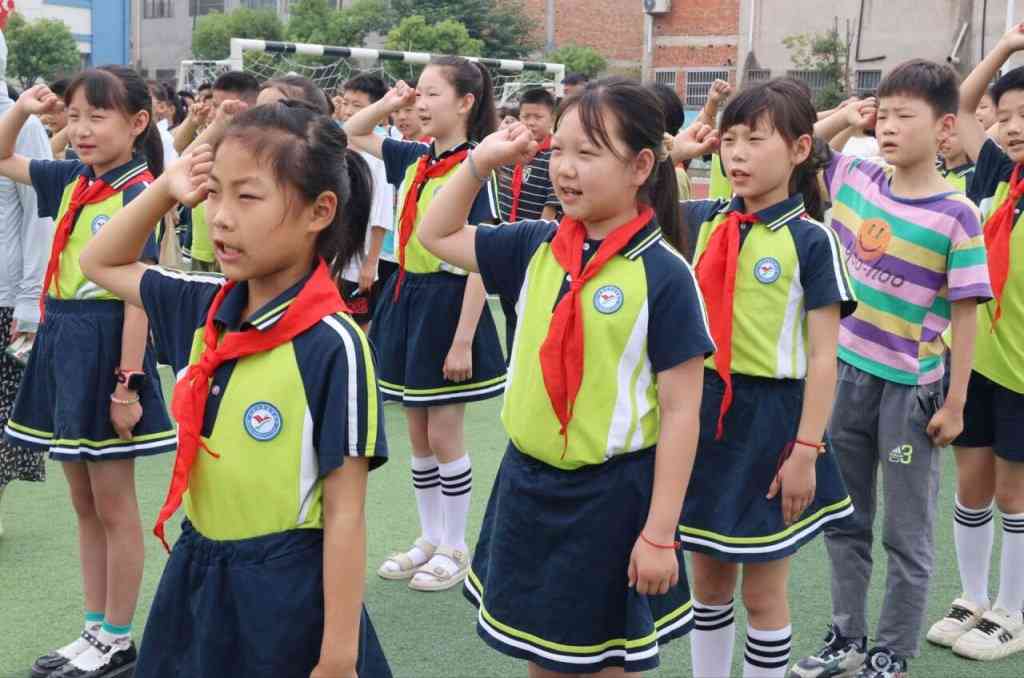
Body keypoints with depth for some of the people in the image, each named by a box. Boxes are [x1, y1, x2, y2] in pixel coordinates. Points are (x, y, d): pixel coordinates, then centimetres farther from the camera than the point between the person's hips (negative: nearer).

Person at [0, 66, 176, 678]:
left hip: (107, 348, -8)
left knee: (113, 507, 4)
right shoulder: (72, 181, 8)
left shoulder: (137, 194, -14)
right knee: (84, 504, 15)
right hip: (63, 344, 8)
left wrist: (128, 383, -19)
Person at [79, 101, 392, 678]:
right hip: (195, 577, 6)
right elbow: (102, 264, 17)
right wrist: (166, 190, 2)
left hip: (286, 593, -6)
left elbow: (345, 517, -17)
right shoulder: (205, 309, -1)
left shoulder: (333, 345, -19)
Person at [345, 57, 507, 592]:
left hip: (448, 301, -7)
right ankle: (430, 538, 27)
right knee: (417, 436, 14)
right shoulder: (413, 160, 5)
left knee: (443, 436, 2)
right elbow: (350, 136, 21)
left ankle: (455, 548, 17)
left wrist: (463, 341, -20)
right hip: (407, 295, 7)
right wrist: (389, 103, 4)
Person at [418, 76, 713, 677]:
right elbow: (439, 235, 15)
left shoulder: (663, 274, -16)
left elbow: (681, 411, -14)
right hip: (527, 482, 5)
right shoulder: (537, 246, 0)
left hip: (611, 494, -5)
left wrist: (659, 533, -14)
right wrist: (481, 162, 0)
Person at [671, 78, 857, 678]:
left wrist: (806, 449, -16)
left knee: (763, 591, 8)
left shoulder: (810, 240, -11)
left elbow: (823, 357, -12)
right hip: (704, 407, 5)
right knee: (708, 580, 16)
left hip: (771, 415, -4)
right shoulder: (706, 221, 2)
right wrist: (675, 153, -1)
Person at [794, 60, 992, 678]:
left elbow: (965, 313, -11)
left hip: (910, 389, -5)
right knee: (845, 521, 17)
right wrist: (843, 117, -2)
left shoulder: (956, 215, -14)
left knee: (907, 535, 9)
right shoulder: (853, 179, -1)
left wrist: (955, 404, -10)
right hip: (844, 373, 5)